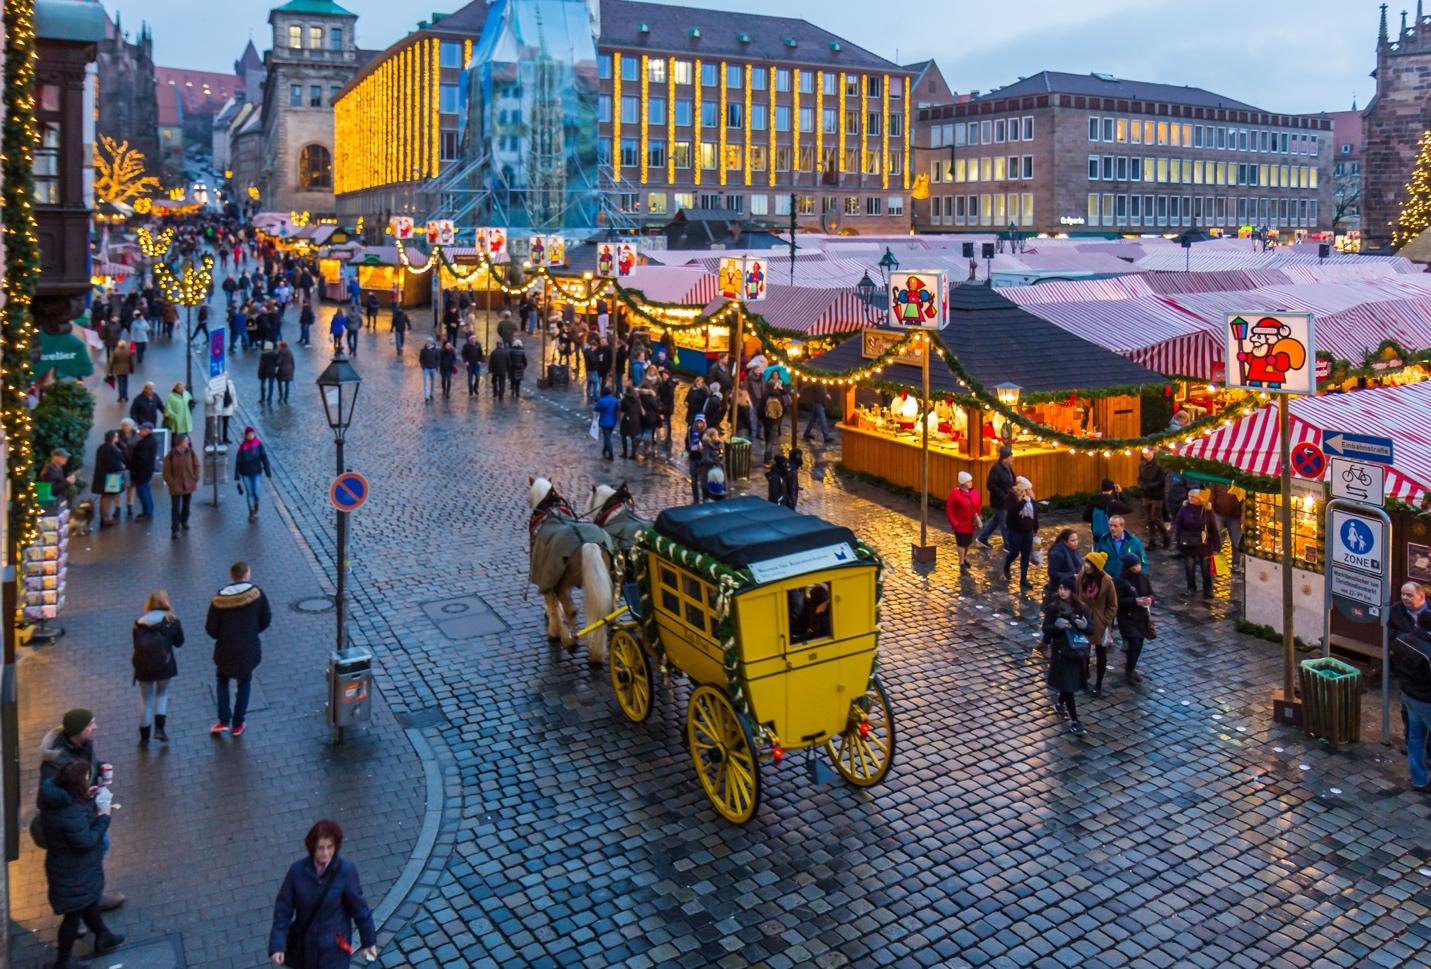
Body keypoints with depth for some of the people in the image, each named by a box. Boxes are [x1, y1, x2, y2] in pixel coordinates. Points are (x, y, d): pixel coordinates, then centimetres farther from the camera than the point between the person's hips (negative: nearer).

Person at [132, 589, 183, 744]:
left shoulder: (139, 623, -5)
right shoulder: (172, 621, -9)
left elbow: (136, 645, 1)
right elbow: (179, 642, 2)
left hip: (143, 667, 1)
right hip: (164, 666, -1)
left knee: (146, 700, 16)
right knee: (162, 694, 23)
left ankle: (144, 737, 24)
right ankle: (159, 729, 10)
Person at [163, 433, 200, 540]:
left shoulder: (190, 452, -7)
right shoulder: (170, 456, -16)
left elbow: (196, 465, 6)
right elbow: (167, 473, -11)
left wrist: (196, 480, 0)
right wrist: (172, 485, -16)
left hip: (189, 485, 4)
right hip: (176, 487, -4)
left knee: (186, 505, 20)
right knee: (175, 508, -3)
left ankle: (184, 521, 44)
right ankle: (175, 530, 1)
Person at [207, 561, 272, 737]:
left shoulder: (219, 599, -12)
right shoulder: (257, 594, -13)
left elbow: (211, 629, -9)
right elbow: (266, 620, -5)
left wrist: (222, 636, 12)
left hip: (225, 649, 0)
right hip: (249, 649, 0)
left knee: (222, 679, 26)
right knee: (244, 683, 20)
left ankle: (224, 721, 20)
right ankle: (237, 725, 23)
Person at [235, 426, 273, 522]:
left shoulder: (259, 444, -9)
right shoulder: (242, 446, -13)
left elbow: (264, 457, -5)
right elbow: (238, 461, -7)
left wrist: (267, 471, -8)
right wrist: (237, 475, -4)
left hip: (256, 472, 1)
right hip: (245, 473, -1)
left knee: (256, 492, -1)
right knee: (249, 493, 6)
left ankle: (256, 505, 34)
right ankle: (251, 512, 23)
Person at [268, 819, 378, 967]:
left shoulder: (346, 870, -21)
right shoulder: (298, 870, -17)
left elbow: (358, 906, -10)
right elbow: (283, 909, -9)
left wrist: (369, 940, -3)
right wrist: (277, 945, -14)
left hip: (333, 946, -3)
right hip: (303, 943, 3)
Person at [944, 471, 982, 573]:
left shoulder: (974, 491, -2)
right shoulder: (955, 493, -17)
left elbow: (979, 505, 12)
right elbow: (949, 509, -13)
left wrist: (977, 516, 4)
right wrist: (954, 522, -15)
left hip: (971, 524, 5)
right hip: (960, 524, -5)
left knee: (968, 542, 18)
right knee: (962, 543, -1)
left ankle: (965, 558, 38)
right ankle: (962, 563, 8)